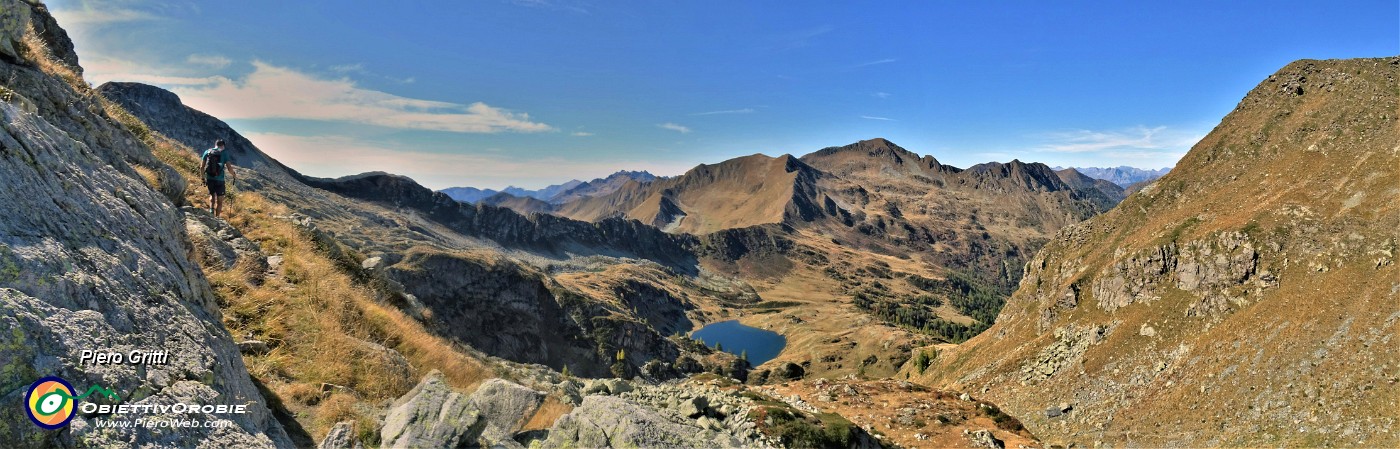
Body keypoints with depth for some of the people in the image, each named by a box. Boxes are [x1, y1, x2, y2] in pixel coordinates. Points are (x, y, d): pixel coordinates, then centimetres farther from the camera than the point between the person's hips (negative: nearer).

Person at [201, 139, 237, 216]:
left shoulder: (207, 152, 4)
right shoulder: (224, 153, -4)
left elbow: (201, 167, 6)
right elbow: (229, 168, -8)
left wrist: (203, 176, 22)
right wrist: (234, 175, 10)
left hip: (209, 179, 3)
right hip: (219, 180, -3)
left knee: (212, 195, 27)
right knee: (219, 200, 8)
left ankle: (211, 209, 5)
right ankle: (216, 218, 8)